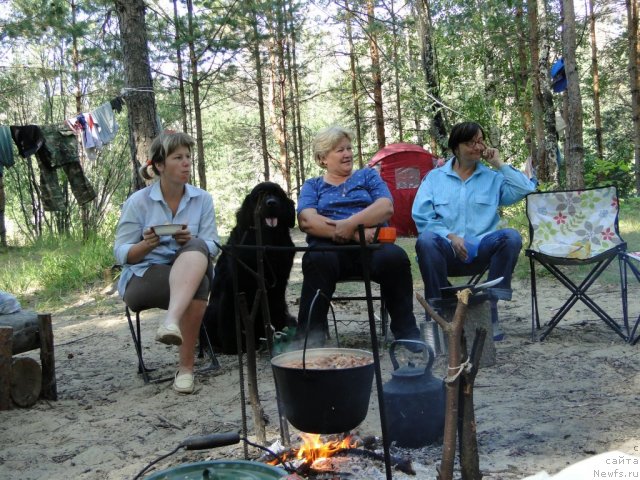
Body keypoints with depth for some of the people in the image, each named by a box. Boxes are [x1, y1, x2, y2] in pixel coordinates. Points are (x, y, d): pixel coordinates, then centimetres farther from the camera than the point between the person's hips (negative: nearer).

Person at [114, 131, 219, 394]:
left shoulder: (203, 199, 6)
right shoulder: (138, 201, -1)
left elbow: (212, 246, 0)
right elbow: (121, 253, -2)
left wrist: (190, 242, -23)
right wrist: (147, 244, -24)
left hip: (190, 272, 3)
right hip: (142, 279, -3)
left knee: (197, 246, -35)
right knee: (199, 285, -35)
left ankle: (179, 344, -48)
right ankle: (185, 365, -27)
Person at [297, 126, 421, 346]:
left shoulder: (367, 176, 24)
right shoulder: (312, 185, 21)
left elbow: (386, 208, 3)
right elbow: (307, 220, -2)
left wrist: (350, 223, -14)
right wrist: (354, 234, -14)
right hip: (329, 247, -1)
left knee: (394, 256, -33)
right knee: (317, 259, -36)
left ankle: (408, 335, -21)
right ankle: (309, 341, -32)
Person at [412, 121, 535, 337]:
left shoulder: (493, 177, 19)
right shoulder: (434, 177, 16)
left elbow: (525, 190, 0)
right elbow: (421, 216, 3)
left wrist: (499, 164, 6)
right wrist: (450, 236, -12)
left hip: (480, 250, 1)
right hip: (447, 251, -1)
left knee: (511, 236, -28)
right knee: (426, 241, -34)